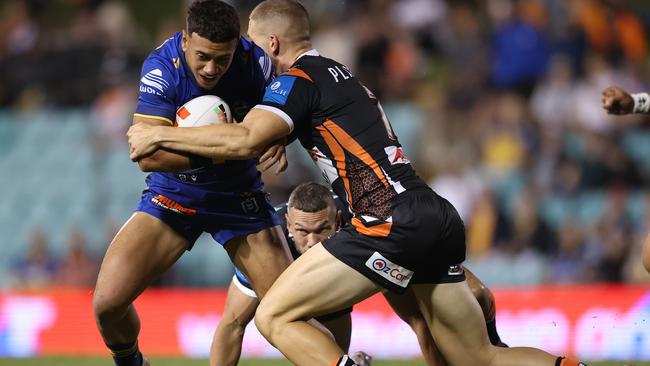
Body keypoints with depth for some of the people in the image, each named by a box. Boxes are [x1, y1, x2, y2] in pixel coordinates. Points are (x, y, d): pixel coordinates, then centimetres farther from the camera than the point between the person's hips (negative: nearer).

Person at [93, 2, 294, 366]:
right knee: (108, 302, -11)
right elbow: (147, 155, -29)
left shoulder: (256, 62, -20)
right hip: (172, 195, -1)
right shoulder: (162, 68, -25)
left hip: (239, 196, 1)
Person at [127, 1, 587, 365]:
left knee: (275, 316, -3)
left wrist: (158, 135, -6)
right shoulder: (341, 77, 26)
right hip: (439, 219, 9)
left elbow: (244, 141, -16)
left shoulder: (298, 79, -1)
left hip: (392, 222, -9)